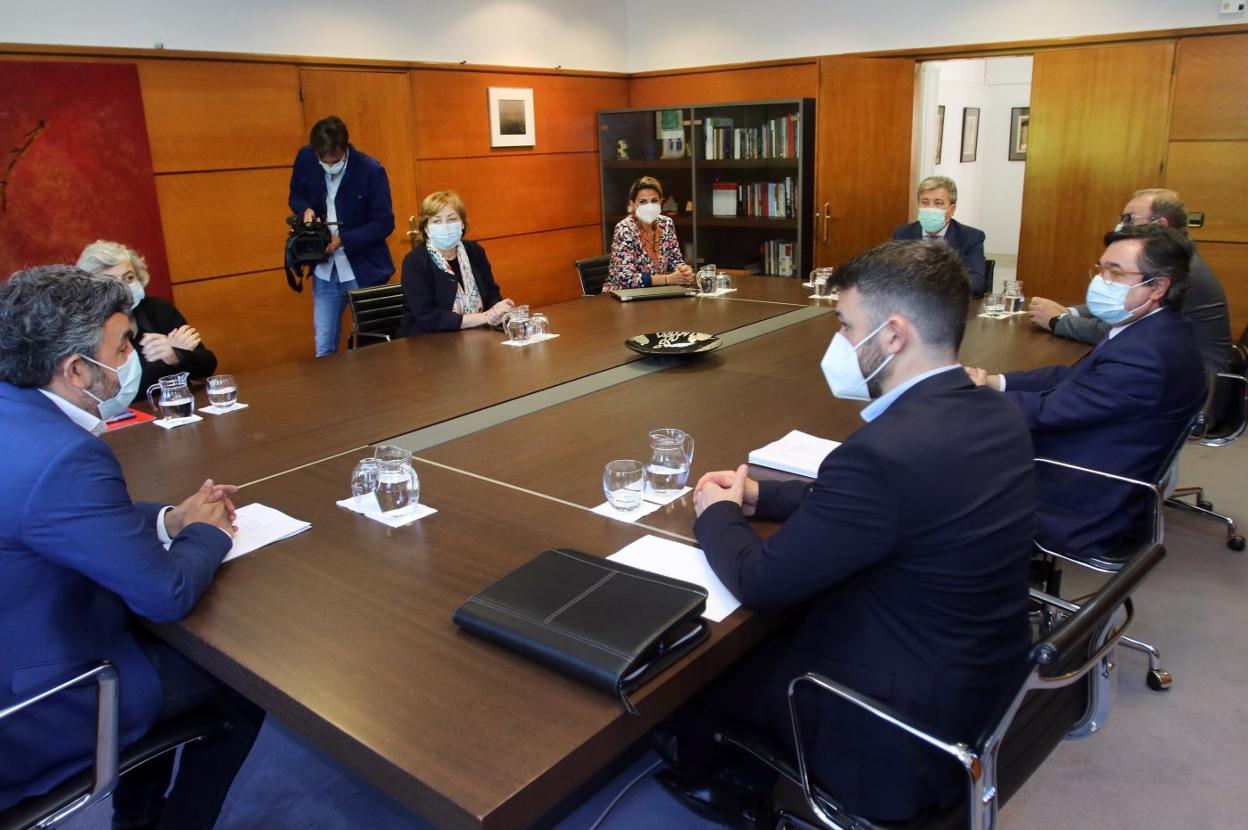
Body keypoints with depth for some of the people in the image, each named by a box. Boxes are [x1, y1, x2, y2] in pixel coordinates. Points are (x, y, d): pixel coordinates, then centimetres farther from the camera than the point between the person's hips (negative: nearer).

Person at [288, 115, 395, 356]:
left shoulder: (371, 171, -14)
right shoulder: (305, 159, -3)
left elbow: (384, 223, -11)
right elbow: (296, 196, 14)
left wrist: (343, 241, -21)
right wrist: (306, 210, -10)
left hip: (364, 271, -3)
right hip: (325, 271, 3)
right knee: (324, 347, 5)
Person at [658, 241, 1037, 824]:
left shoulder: (885, 451, -33)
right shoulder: (997, 417, -4)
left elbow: (760, 583, -21)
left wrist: (717, 514, -2)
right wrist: (757, 495, 7)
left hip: (905, 732, -8)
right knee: (767, 630, 22)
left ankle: (703, 780, 46)